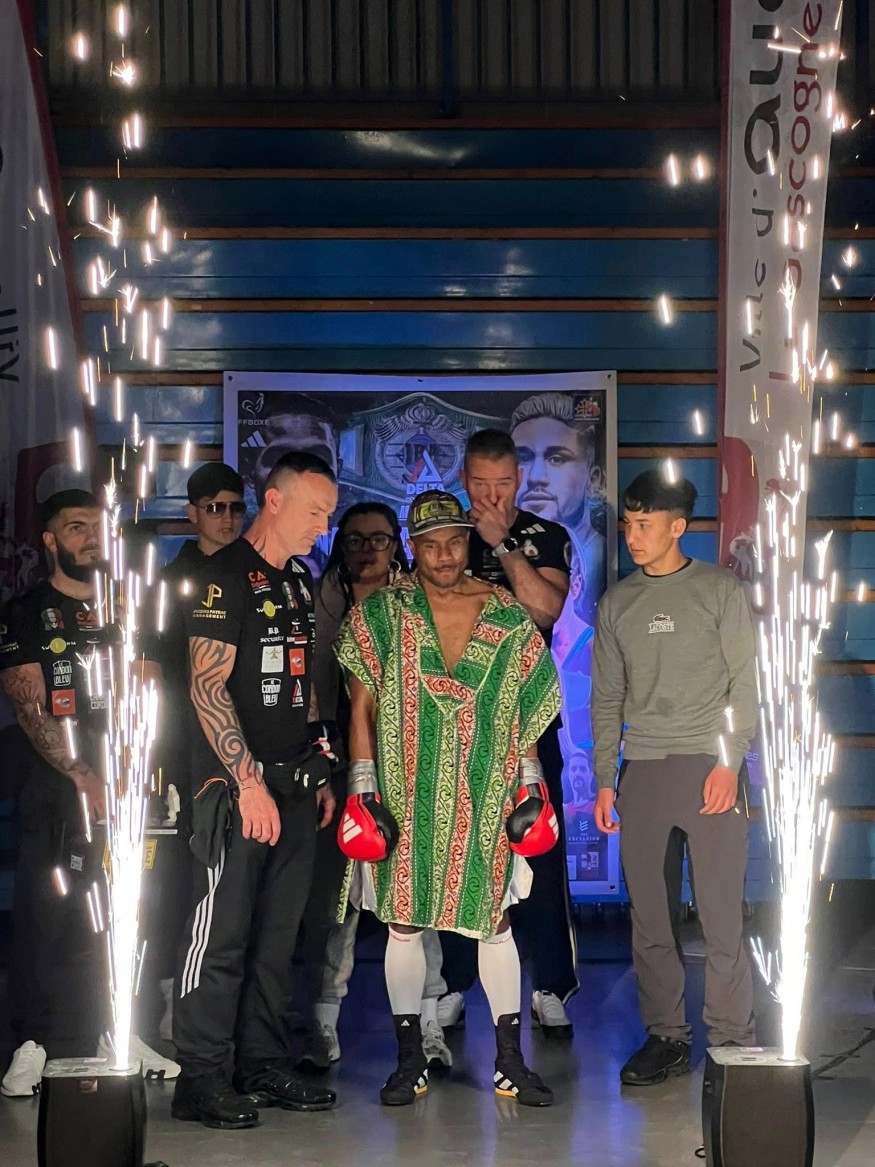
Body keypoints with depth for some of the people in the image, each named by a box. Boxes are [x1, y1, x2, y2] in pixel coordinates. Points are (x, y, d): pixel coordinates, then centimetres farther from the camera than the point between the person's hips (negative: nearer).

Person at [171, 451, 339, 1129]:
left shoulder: (300, 580, 18)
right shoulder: (225, 577, -9)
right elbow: (208, 688, -16)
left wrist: (320, 772, 18)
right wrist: (250, 781, -19)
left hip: (293, 786, 8)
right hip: (237, 784, -8)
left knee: (278, 934, 10)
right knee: (222, 932, -6)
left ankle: (265, 1067, 18)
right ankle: (202, 1079, -1)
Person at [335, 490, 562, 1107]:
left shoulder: (507, 615, 5)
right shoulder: (382, 613, 1)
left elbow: (524, 708, 11)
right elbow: (362, 705, 1)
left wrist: (530, 783, 7)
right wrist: (363, 787, -4)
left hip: (486, 797, 1)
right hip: (406, 799, -1)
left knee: (495, 919, 3)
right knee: (403, 922, 4)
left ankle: (511, 1061, 12)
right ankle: (410, 1061, 14)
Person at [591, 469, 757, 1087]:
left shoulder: (720, 590, 3)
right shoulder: (618, 601, 13)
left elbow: (743, 683, 0)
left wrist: (729, 762, -10)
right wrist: (605, 778, 10)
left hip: (707, 766, -4)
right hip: (641, 772, 4)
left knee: (721, 913, -6)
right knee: (648, 914, 3)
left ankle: (733, 1042, 1)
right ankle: (666, 1037, 11)